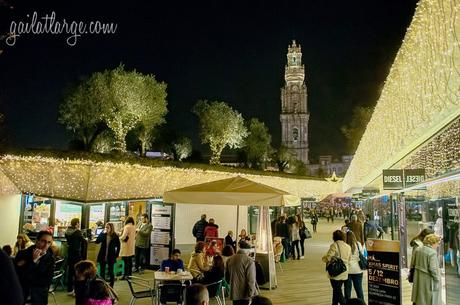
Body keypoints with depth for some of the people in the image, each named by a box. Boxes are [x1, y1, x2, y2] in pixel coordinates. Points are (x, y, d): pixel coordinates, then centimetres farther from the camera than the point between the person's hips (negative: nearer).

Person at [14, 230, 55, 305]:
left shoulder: (50, 259, -5)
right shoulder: (22, 254, -8)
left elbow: (47, 281, -6)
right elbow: (18, 276, -18)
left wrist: (27, 278, -11)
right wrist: (33, 261, -27)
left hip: (39, 293, 1)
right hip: (21, 288, -1)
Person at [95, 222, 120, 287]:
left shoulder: (115, 237, -7)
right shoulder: (103, 235, -1)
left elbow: (118, 246, 1)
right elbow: (97, 241, -14)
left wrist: (116, 255, -4)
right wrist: (102, 234, -21)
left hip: (111, 257, -2)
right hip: (102, 256, 2)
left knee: (111, 272, 6)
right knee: (102, 272, 9)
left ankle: (111, 286, 19)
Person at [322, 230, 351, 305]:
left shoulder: (334, 245, -16)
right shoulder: (348, 247, 4)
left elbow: (328, 258, -18)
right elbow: (349, 260, 8)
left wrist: (324, 257, 2)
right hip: (344, 273, 7)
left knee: (338, 291, 2)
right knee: (337, 290, 20)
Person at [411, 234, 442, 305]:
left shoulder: (418, 250, 4)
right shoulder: (432, 253, -19)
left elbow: (412, 264, 11)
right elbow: (433, 269, -21)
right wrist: (437, 279, -9)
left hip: (418, 280, 7)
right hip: (428, 281, -7)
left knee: (419, 299, 19)